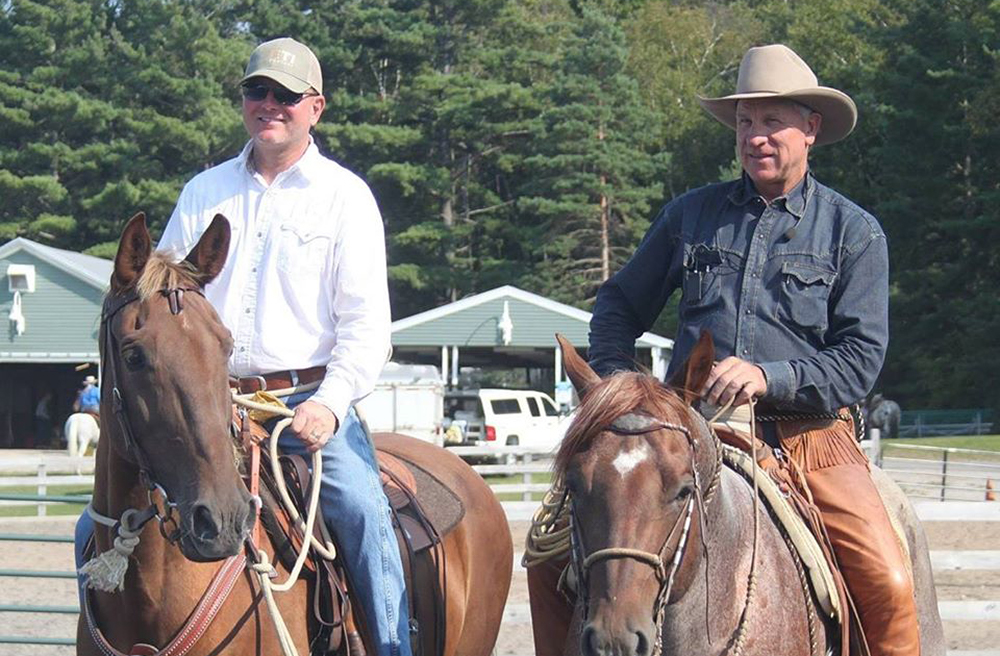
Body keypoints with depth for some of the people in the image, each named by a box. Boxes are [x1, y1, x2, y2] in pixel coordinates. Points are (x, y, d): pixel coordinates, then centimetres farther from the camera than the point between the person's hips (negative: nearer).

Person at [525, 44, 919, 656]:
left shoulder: (854, 232, 7)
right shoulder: (691, 213, 15)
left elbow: (861, 358, -2)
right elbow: (620, 305, 22)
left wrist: (770, 377, -18)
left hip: (806, 438, -2)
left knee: (887, 583, -24)